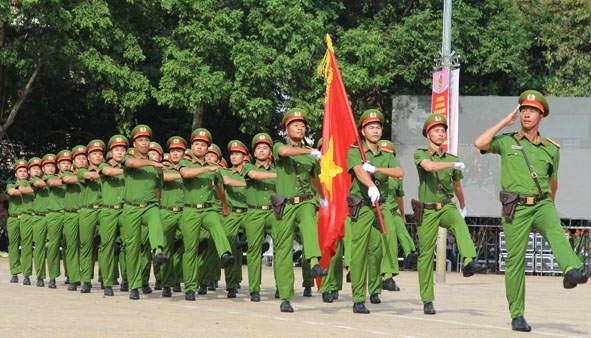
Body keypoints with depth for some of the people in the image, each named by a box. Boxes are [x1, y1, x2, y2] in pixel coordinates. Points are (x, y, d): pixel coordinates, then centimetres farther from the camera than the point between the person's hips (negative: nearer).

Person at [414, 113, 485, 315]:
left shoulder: (452, 159, 11)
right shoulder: (420, 154, 0)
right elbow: (429, 166, -25)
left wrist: (463, 206, 40)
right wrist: (454, 164, -19)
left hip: (447, 207, 2)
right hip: (427, 210, -2)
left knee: (460, 224, -33)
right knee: (426, 254, 0)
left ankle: (469, 262, -53)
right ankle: (427, 301, 9)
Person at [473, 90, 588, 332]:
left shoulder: (551, 149, 12)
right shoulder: (507, 142, 7)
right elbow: (479, 143, -11)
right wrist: (505, 121, -3)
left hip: (542, 205, 1)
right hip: (516, 209, -1)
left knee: (556, 233, -31)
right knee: (515, 261, -1)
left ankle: (571, 271, -59)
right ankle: (517, 316, 9)